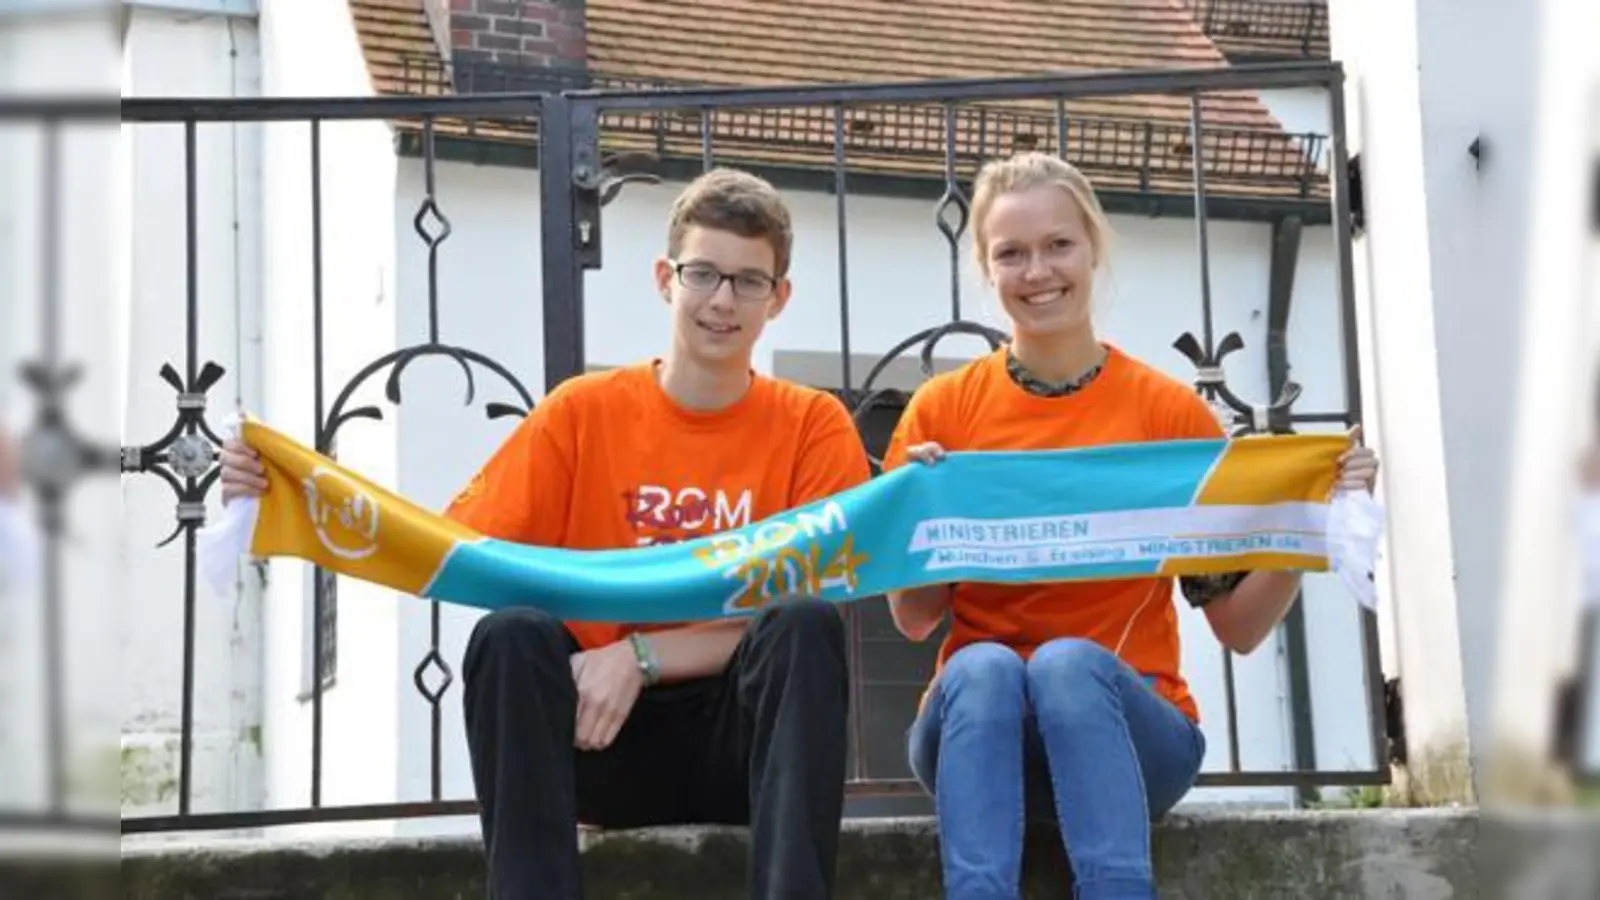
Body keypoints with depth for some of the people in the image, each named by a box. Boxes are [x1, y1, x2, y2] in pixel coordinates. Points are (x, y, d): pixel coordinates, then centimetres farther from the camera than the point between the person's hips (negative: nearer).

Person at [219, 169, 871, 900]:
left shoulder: (814, 426, 0)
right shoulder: (582, 411, 3)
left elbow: (800, 604, -10)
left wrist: (641, 656, -22)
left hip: (746, 736, -1)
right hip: (602, 736, 1)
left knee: (805, 625, -31)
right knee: (511, 634, -29)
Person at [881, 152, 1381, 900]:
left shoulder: (1170, 410, 2)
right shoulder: (943, 409, 4)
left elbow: (1240, 625, 3)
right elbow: (914, 620, 3)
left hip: (1128, 721, 0)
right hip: (978, 718, 1)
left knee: (1070, 662, -34)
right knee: (983, 667, -33)